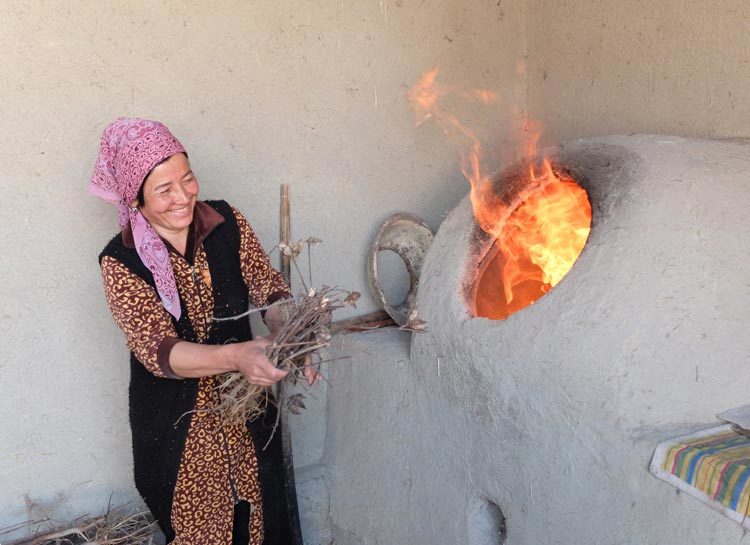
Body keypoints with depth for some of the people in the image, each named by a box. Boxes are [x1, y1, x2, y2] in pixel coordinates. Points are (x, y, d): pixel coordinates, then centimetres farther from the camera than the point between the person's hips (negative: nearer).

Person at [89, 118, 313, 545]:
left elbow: (268, 287, -7)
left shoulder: (227, 222, -10)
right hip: (176, 419, -2)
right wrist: (236, 355, -43)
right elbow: (158, 351, -26)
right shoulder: (122, 261, -18)